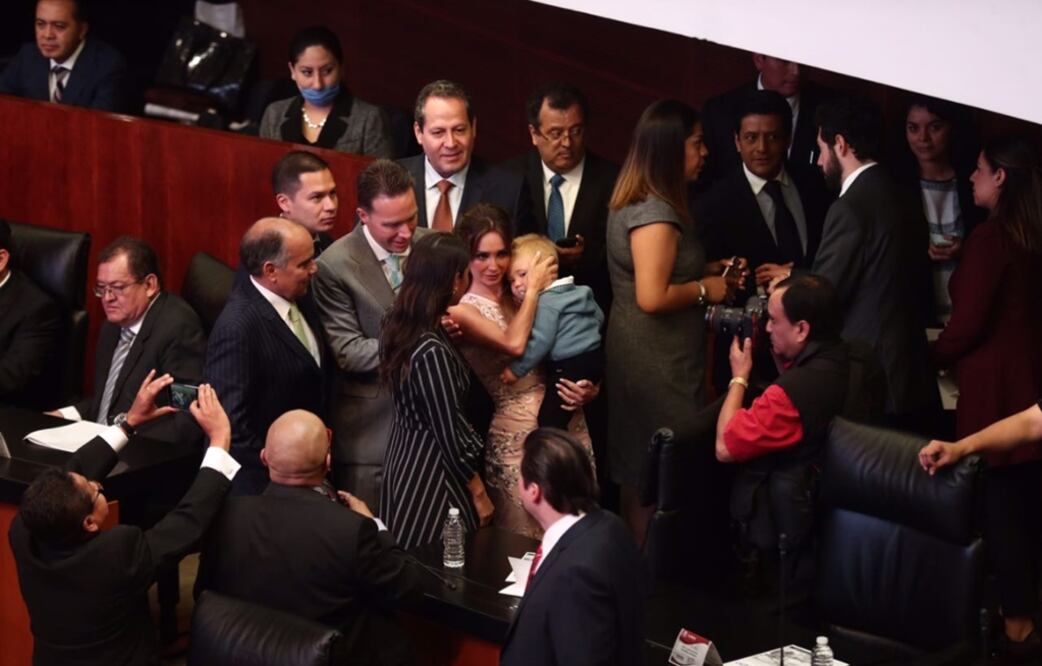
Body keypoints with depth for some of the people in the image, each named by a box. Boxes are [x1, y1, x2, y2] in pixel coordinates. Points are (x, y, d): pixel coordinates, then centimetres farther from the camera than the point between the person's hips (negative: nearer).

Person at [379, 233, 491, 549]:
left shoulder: (398, 325, -3)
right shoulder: (433, 352, -28)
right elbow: (451, 434, -20)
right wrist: (479, 494, -9)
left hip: (403, 460, 9)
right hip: (433, 478, -9)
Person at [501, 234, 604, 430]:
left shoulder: (545, 302, -14)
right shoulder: (580, 291, 15)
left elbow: (541, 342, -20)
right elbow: (599, 318, 24)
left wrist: (516, 369, -13)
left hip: (570, 366, -11)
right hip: (596, 356, 11)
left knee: (549, 418, -12)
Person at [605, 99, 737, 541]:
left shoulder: (635, 202, 10)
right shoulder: (656, 214, -21)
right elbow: (652, 297, -27)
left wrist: (707, 271, 11)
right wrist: (705, 289, -14)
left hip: (640, 356, 10)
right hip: (657, 367, -10)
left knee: (638, 470, 18)